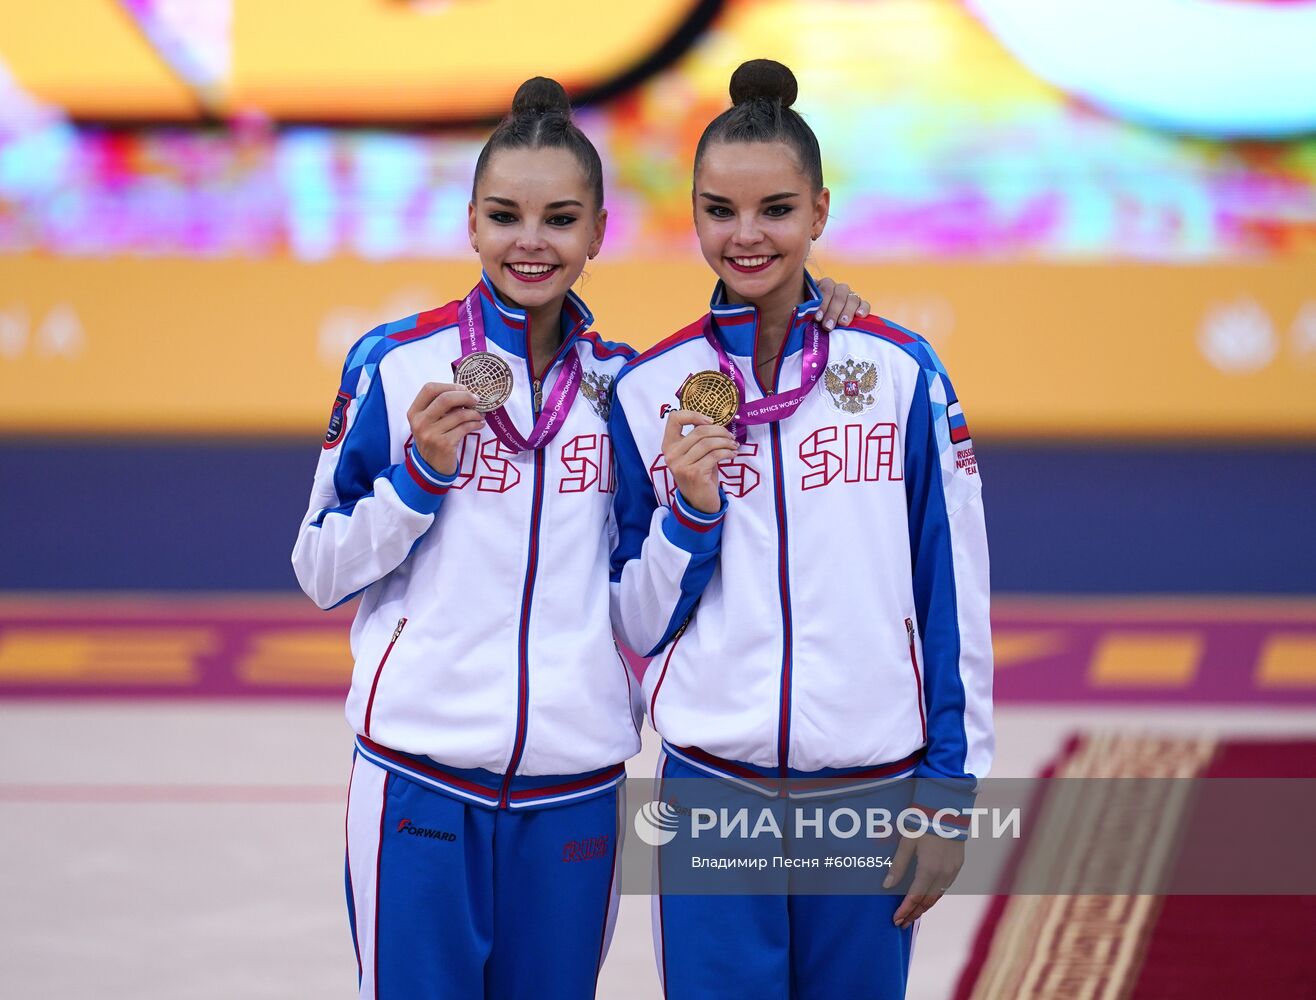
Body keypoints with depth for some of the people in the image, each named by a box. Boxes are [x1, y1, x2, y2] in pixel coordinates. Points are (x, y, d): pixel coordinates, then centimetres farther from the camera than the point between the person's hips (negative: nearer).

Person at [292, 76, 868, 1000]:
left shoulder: (620, 382, 7)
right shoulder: (397, 365, -1)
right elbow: (322, 574, 4)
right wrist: (421, 471, -14)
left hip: (576, 782, 3)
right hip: (421, 777, -2)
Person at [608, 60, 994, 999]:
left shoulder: (902, 374, -1)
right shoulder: (650, 391, 2)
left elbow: (956, 597, 2)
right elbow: (638, 626, 6)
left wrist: (950, 795, -1)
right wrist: (690, 513, -10)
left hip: (873, 795, 0)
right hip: (711, 790, 1)